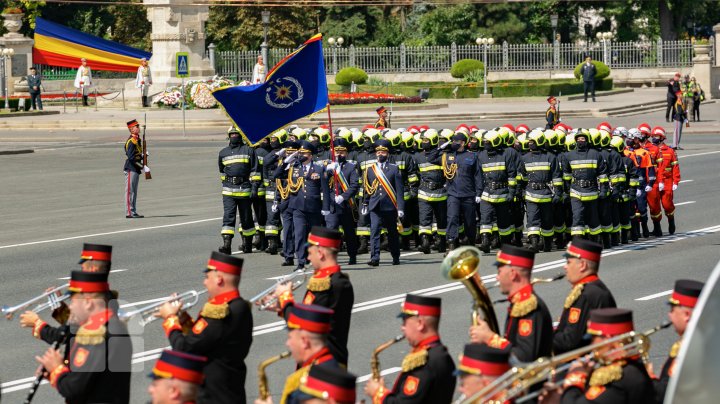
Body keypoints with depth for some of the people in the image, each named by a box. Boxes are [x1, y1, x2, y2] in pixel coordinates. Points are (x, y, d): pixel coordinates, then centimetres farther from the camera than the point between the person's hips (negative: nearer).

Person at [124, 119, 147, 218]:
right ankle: (129, 213, -5)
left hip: (136, 169, 10)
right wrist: (143, 167, -22)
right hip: (131, 169, -10)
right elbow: (131, 158, -23)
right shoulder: (131, 141, -17)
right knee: (130, 191, -6)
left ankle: (133, 212, 17)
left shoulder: (137, 139, 13)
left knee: (134, 191, 13)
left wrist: (142, 155, 4)